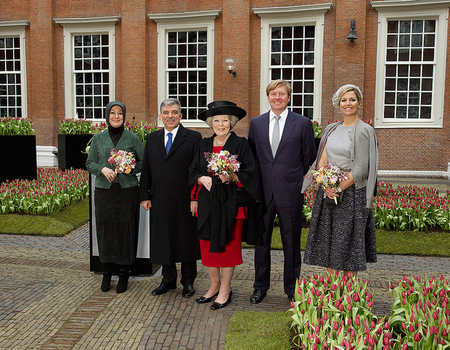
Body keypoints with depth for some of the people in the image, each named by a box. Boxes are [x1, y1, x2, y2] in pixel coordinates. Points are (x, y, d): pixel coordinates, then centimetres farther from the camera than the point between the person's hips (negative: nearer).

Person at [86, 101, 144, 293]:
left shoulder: (133, 138, 5)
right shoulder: (98, 138, 9)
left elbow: (143, 162, 5)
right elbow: (90, 163, 9)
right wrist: (103, 169, -11)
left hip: (127, 190, -1)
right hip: (104, 190, 2)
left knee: (126, 230, 0)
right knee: (105, 230, 5)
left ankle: (124, 274, 12)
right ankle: (107, 273, 20)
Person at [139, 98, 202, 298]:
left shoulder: (193, 138, -3)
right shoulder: (152, 139, 11)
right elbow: (146, 170, 12)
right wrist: (144, 196, 5)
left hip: (185, 200, -4)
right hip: (160, 201, 4)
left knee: (186, 240, 7)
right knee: (163, 241, 13)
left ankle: (188, 281, 24)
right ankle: (168, 279, 30)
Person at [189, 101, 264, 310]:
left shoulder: (240, 144, -1)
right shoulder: (204, 145, 12)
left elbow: (251, 173, -5)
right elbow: (193, 171, 13)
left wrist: (233, 177, -22)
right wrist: (202, 178, -8)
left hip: (231, 203, -4)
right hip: (208, 203, 4)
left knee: (228, 245, 2)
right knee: (208, 244, 6)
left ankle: (225, 290, 14)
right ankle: (214, 286, 23)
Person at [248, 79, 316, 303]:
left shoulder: (303, 123, 0)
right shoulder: (256, 123, 8)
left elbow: (309, 158, 6)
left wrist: (295, 178, 8)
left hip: (290, 192, -2)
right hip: (262, 192, 2)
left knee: (291, 243, 9)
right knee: (261, 241, 12)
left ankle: (291, 288, 26)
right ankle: (260, 287, 28)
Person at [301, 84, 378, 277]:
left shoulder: (365, 131, -4)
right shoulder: (331, 129, 12)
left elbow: (360, 168, -10)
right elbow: (322, 161, 6)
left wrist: (339, 188, -15)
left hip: (351, 194, -5)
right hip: (327, 193, 5)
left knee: (348, 241, 1)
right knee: (328, 240, 7)